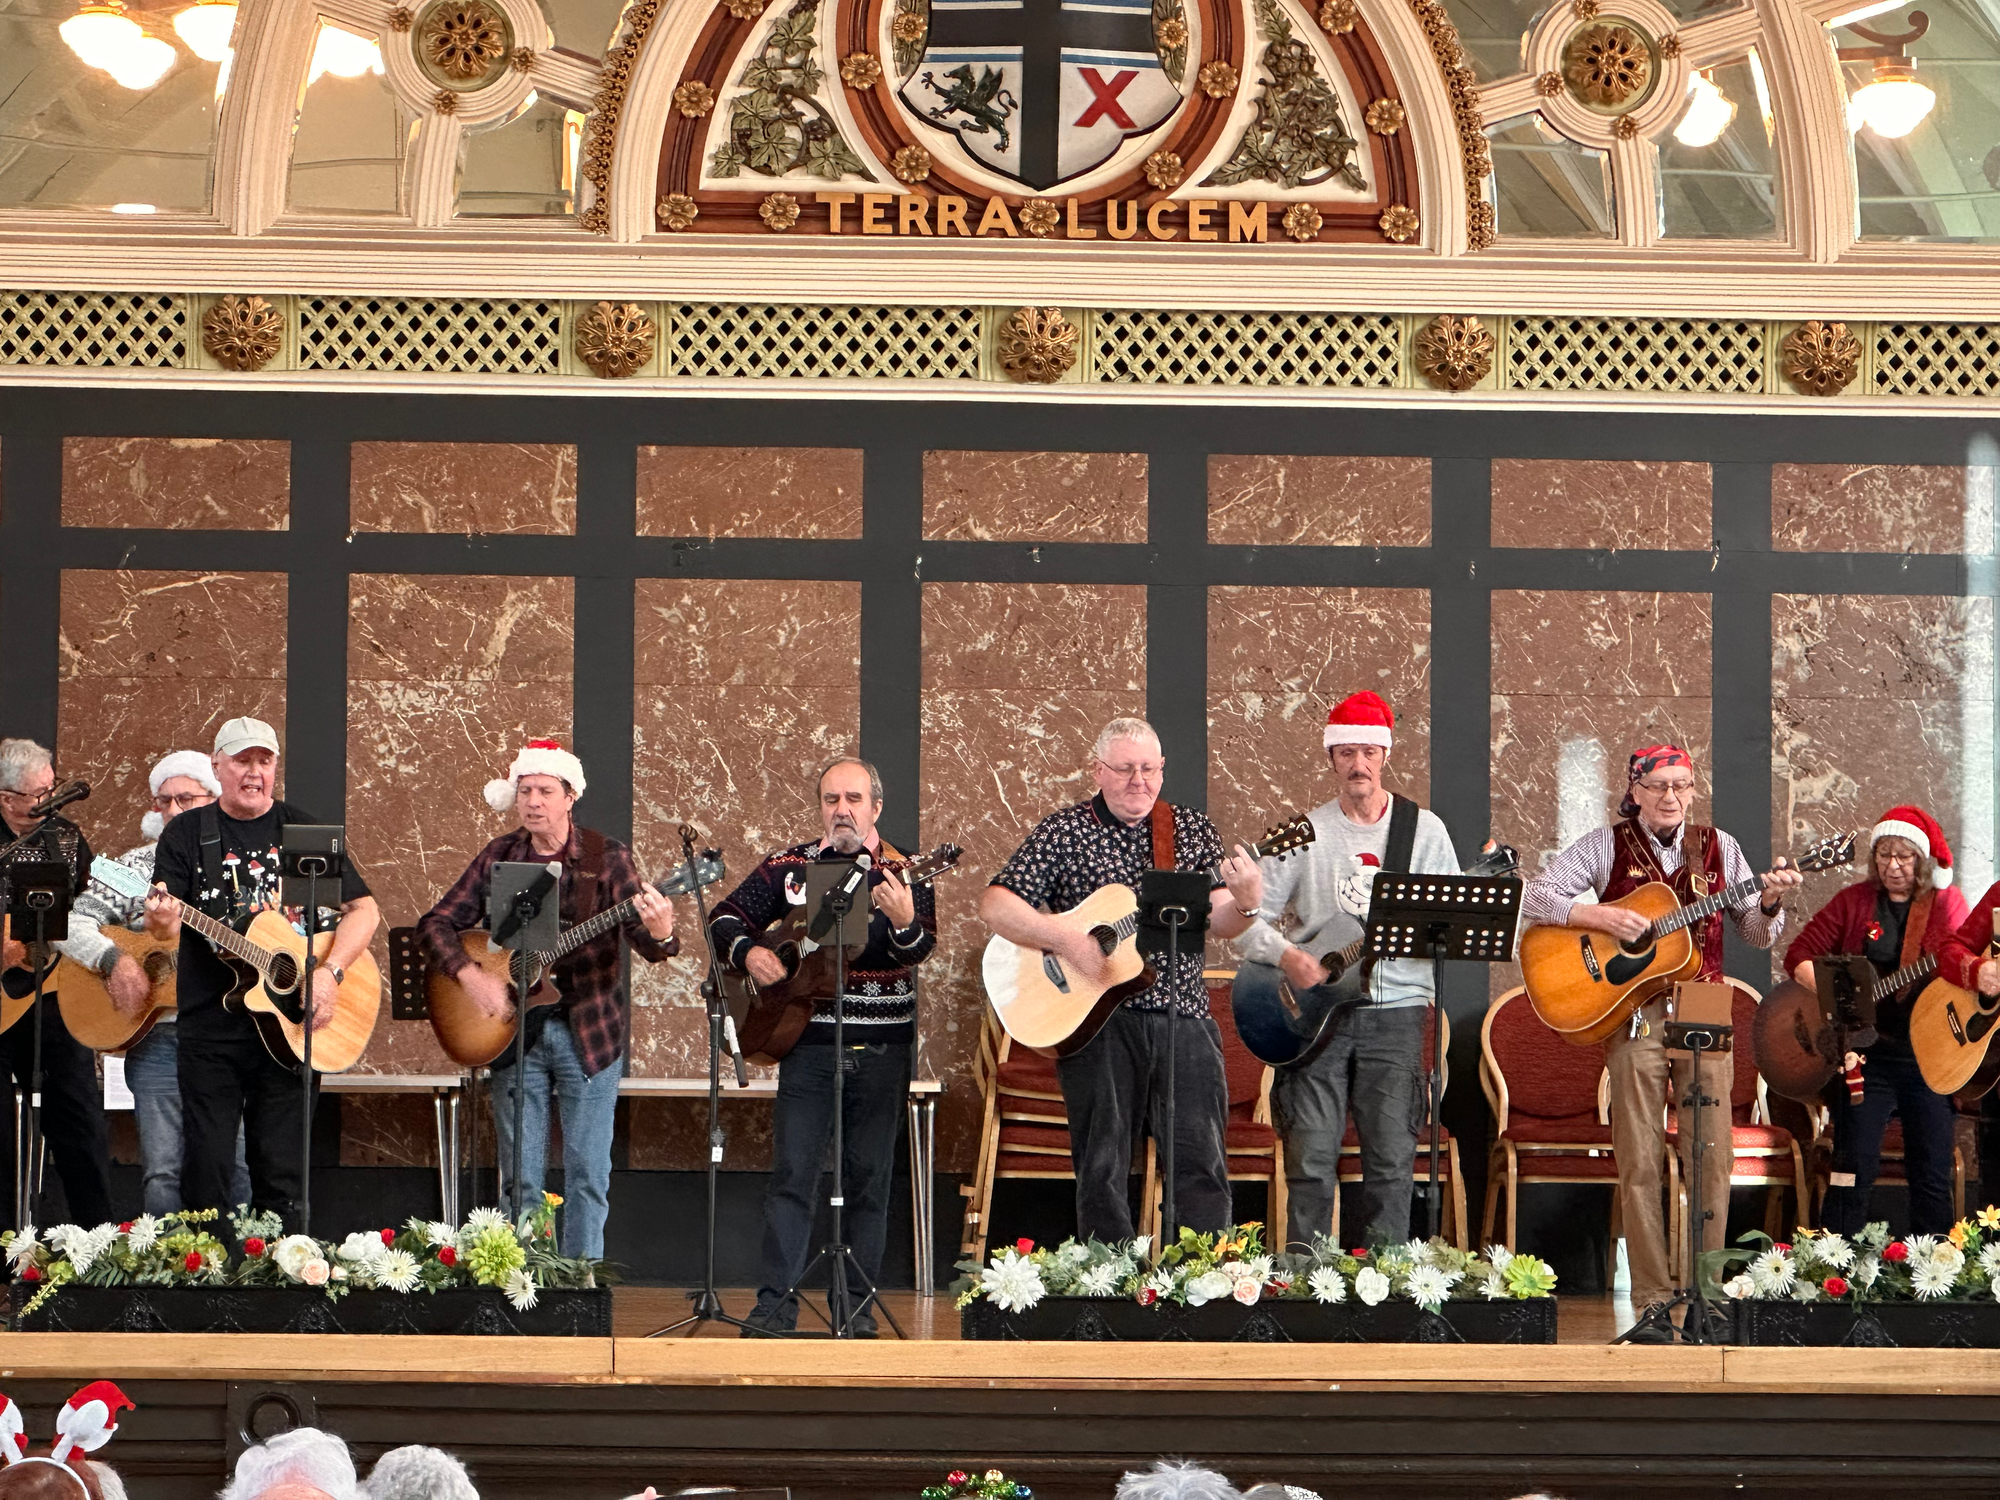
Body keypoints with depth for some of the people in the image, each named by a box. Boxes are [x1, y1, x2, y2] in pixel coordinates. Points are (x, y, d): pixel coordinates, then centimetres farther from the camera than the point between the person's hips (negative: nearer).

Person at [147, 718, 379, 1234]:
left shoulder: (303, 831, 8)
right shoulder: (187, 834, 6)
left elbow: (363, 909, 6)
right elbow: (165, 928, -3)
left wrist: (329, 973, -8)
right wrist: (161, 919, -27)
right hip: (211, 1023, 0)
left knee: (281, 1172, 0)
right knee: (206, 1168, -2)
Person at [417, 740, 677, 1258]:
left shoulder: (605, 857, -2)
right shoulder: (498, 858, 5)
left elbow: (644, 942, -10)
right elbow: (436, 924, 5)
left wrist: (659, 934, -34)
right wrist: (470, 976, -11)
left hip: (588, 1032, -2)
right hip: (514, 1029, 2)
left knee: (588, 1175, 0)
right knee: (519, 1177, 5)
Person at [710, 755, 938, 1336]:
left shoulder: (902, 873, 0)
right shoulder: (789, 866, 6)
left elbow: (921, 948, -15)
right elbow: (726, 916, 11)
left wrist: (904, 922, -37)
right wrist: (748, 952, -9)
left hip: (882, 1047, 0)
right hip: (807, 1041, 1)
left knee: (869, 1175, 5)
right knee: (791, 1172, -4)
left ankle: (855, 1301, 13)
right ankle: (775, 1300, -3)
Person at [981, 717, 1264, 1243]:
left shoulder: (1193, 830, 11)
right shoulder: (1062, 832, 3)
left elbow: (1219, 923, 3)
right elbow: (994, 906, -3)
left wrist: (1245, 904, -20)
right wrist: (1067, 941, -16)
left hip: (1182, 1017, 2)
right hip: (1096, 1022, -1)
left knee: (1201, 1162, -4)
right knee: (1101, 1168, 2)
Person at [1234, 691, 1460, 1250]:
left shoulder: (1423, 828, 8)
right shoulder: (1305, 833, 8)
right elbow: (1246, 919, 3)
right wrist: (1285, 957, -14)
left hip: (1396, 1010, 0)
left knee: (1391, 1160, -3)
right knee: (1310, 1160, -3)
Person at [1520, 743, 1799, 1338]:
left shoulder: (1718, 847, 11)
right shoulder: (1607, 846, 4)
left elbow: (1757, 935, 11)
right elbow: (1533, 897, -3)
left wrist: (1770, 901, -10)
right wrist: (1598, 916, -16)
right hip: (1633, 1013, -2)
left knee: (1713, 1156, -3)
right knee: (1639, 1162, -3)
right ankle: (1653, 1300, 1)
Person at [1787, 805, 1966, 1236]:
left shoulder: (1946, 903, 7)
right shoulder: (1855, 901, 7)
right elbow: (1800, 955, 4)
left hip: (1929, 1055, 1)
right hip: (1867, 1054, 0)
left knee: (1933, 1176, 2)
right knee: (1854, 1167, -4)